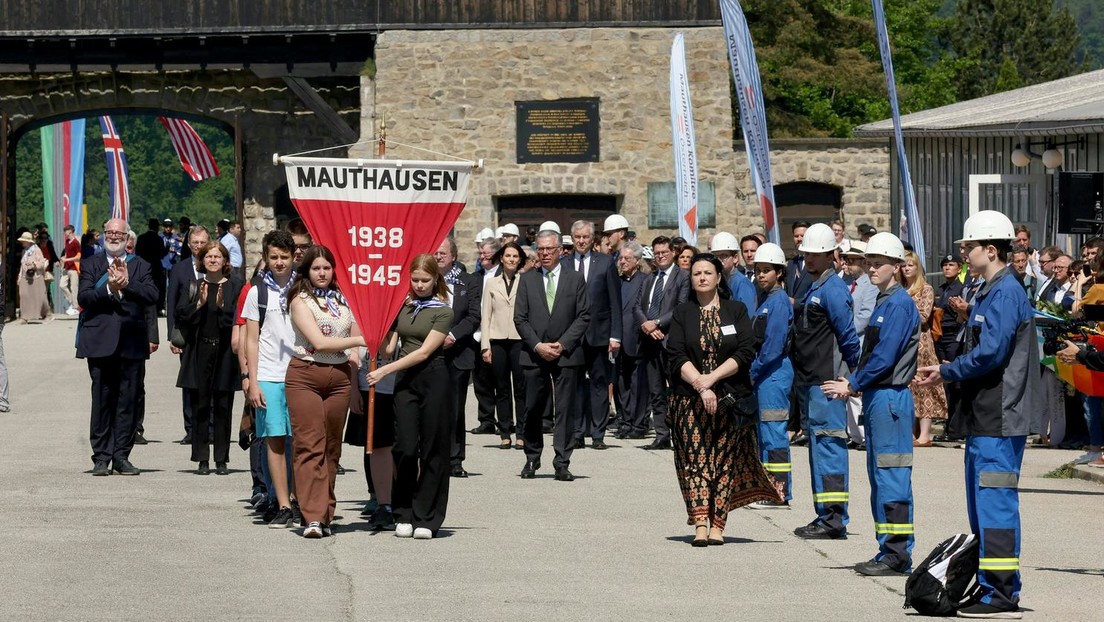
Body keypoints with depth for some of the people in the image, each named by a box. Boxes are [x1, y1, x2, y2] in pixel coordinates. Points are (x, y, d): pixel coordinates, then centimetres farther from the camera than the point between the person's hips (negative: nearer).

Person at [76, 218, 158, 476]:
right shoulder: (91, 265, 10)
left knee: (127, 401, 2)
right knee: (102, 400, 0)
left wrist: (127, 283, -15)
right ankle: (101, 457, 4)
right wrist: (109, 289, -16)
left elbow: (152, 295, -4)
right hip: (100, 342, -1)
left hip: (131, 343, 1)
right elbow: (83, 297, -4)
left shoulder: (140, 266, 12)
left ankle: (121, 456, 8)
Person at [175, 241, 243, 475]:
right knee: (201, 407, 1)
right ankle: (202, 460, 5)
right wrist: (200, 303, -14)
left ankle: (221, 460, 7)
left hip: (225, 351, -1)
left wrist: (223, 306, -17)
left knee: (223, 408, 1)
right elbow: (180, 314, 0)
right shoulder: (193, 285, 8)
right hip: (199, 351, 1)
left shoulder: (234, 286, 4)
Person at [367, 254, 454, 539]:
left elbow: (424, 352, -11)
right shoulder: (402, 306, 12)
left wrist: (384, 371, -14)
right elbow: (388, 347, 11)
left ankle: (426, 519, 6)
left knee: (433, 449, 0)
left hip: (434, 379, -3)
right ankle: (404, 515, 7)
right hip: (405, 380, 3)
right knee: (405, 448, -5)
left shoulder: (443, 311, -2)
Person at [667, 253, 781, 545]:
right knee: (694, 460, -8)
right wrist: (700, 386, -15)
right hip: (689, 399, 0)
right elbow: (676, 356, -2)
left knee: (725, 462, -1)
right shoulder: (682, 313, 8)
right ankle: (700, 525, -14)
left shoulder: (736, 310, 7)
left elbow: (746, 353, -3)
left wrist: (712, 378, -13)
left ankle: (717, 525, 1)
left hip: (730, 398, 0)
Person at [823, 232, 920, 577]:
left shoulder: (899, 304, -12)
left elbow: (885, 357, -18)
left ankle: (897, 556, -9)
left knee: (891, 478, -9)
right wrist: (853, 382, 6)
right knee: (879, 477, 12)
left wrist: (853, 385, -9)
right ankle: (889, 552, 16)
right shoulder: (884, 303, 17)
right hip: (876, 397, 10)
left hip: (890, 397, -10)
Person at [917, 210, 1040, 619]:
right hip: (985, 417, 11)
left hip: (999, 420, -11)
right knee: (983, 505, 14)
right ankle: (994, 587, 19)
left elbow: (991, 353, -21)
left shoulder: (1005, 293, -14)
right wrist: (948, 372, 7)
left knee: (995, 502, -9)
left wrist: (947, 372, -10)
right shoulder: (990, 293, 18)